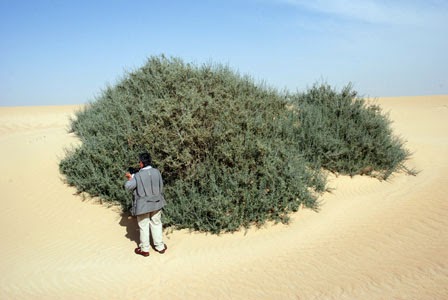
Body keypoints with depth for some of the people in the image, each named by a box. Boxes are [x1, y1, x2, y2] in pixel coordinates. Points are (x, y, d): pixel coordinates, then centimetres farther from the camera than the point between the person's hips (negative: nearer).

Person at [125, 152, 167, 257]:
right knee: (156, 224, 18)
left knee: (144, 227, 12)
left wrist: (130, 178, 9)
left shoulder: (138, 176, -20)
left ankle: (144, 249, 25)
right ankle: (160, 246, 28)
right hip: (156, 204, 4)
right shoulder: (156, 172, -8)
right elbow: (161, 186, 4)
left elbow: (128, 186, -9)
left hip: (143, 205, -4)